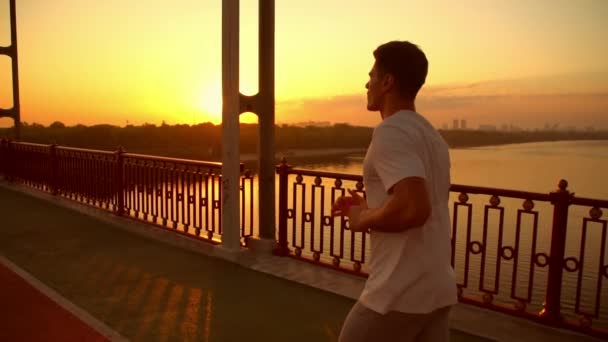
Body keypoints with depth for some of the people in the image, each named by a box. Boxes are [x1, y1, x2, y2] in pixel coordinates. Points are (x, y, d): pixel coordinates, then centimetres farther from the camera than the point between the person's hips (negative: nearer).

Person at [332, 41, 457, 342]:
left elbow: (414, 209, -29)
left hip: (399, 293, -8)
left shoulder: (390, 131, -15)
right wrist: (369, 208, 12)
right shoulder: (430, 135, 14)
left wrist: (363, 220, -11)